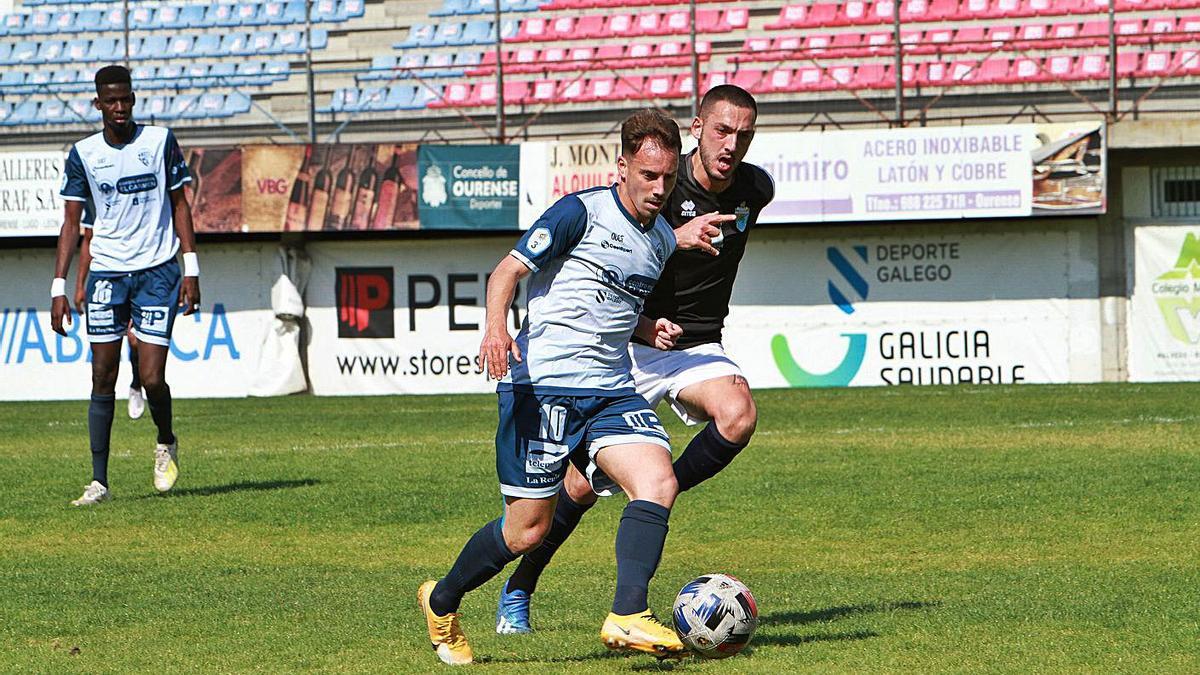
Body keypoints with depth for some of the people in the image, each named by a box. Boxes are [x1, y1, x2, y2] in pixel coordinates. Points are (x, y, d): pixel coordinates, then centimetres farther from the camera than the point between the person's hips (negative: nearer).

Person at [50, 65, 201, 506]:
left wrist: (191, 270, -1)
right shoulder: (83, 154, 2)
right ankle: (99, 480, 1)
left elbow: (179, 205, 6)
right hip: (106, 272, 1)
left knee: (152, 378, -8)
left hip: (157, 271, -1)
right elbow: (72, 222, 4)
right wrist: (59, 288, -2)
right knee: (103, 379, -2)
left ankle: (166, 442, 23)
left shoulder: (160, 141, 1)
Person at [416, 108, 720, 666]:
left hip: (611, 390, 6)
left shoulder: (663, 240, 14)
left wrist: (648, 331, 9)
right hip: (543, 383, -6)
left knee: (658, 482, -20)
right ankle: (441, 602, 22)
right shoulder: (581, 212, -7)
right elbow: (508, 270, -9)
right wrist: (495, 326, -28)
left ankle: (627, 617, -26)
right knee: (527, 530, -2)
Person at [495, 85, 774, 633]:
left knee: (738, 417, -31)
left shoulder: (756, 190, -1)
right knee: (583, 483, -2)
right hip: (632, 343, -3)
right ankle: (517, 592, 20)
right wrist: (676, 239, -36)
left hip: (698, 348, 3)